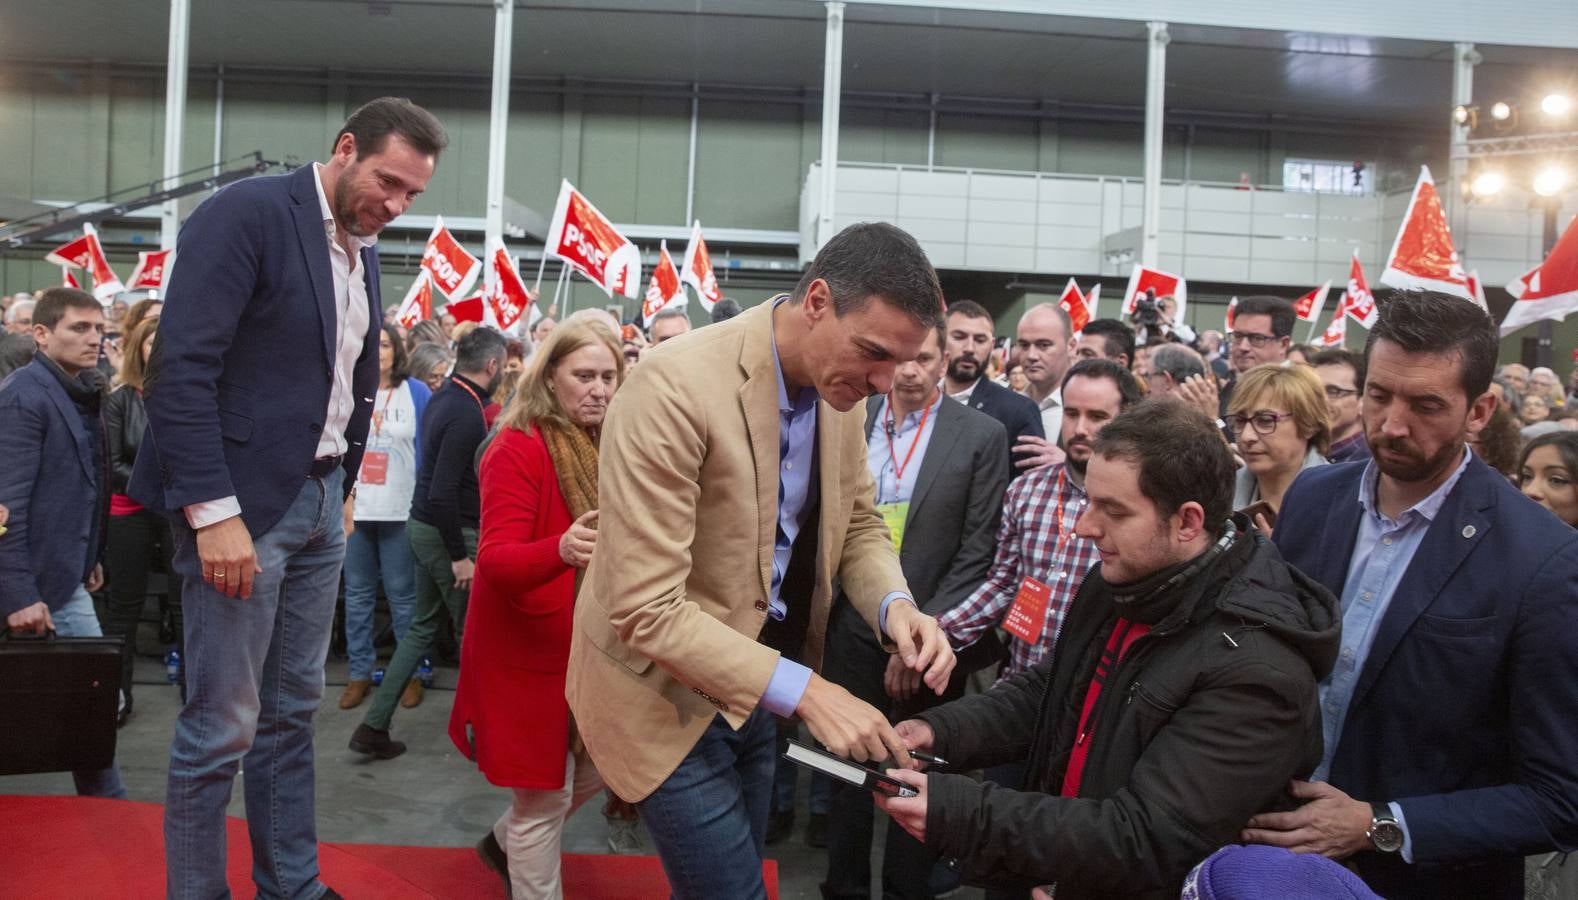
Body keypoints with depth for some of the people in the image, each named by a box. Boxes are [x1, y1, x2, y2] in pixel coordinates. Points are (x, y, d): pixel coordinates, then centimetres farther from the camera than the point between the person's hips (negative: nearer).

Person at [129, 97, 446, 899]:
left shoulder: (362, 249, 12)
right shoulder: (247, 213, -11)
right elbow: (180, 367, -18)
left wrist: (343, 487, 10)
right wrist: (214, 511, -22)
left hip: (320, 501, 8)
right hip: (240, 501, -7)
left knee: (292, 710, 15)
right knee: (222, 724, 0)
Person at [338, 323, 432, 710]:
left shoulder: (416, 393, -1)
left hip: (401, 511, -3)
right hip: (354, 509, 3)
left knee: (402, 594, 4)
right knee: (357, 593, 11)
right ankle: (359, 672, 21)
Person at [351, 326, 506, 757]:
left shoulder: (443, 397, 7)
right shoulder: (467, 414, -22)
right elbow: (442, 491, -27)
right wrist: (460, 556, -21)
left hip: (424, 526, 9)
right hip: (449, 532, -9)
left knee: (423, 625, 16)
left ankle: (374, 726, 17)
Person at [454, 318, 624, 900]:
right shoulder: (517, 448, -16)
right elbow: (494, 559, -26)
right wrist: (560, 550, -43)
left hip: (590, 645, 7)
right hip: (529, 650, -7)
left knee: (599, 768, 18)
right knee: (543, 797, 4)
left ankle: (506, 842, 43)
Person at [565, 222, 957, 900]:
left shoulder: (837, 386, -4)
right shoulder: (676, 387, -28)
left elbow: (858, 524, 8)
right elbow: (646, 610, -29)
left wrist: (893, 605, -13)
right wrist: (802, 689, -33)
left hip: (758, 681, 7)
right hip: (668, 691, -7)